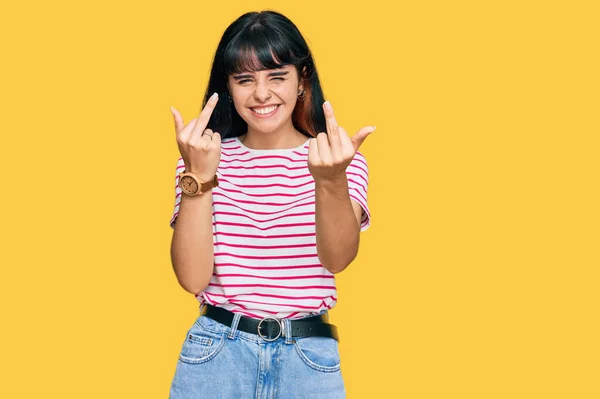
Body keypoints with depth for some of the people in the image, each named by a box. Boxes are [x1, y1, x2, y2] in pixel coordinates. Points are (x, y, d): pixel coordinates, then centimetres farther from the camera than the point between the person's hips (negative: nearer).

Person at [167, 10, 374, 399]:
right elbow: (193, 278, -10)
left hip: (310, 357, 0)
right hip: (216, 352, 0)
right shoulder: (206, 157, 1)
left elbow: (337, 258, -18)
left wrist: (331, 180, -36)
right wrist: (199, 177, -21)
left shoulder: (346, 161, -1)